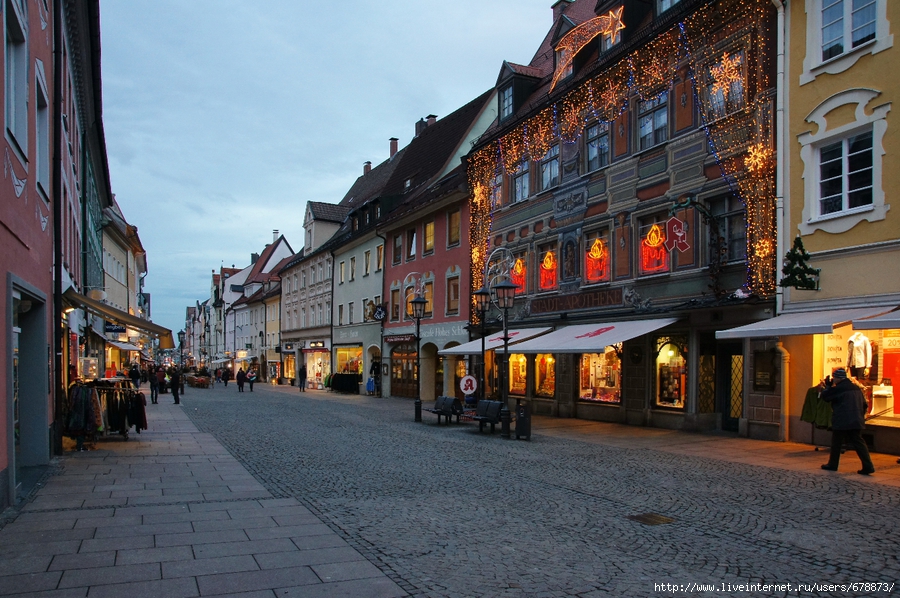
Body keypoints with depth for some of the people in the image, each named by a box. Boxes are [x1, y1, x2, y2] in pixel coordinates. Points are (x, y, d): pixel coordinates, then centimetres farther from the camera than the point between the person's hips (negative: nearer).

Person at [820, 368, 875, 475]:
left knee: (836, 443, 7)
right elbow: (864, 405, 16)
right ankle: (868, 466, -4)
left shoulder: (838, 389, -12)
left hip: (841, 422, -6)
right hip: (856, 421, 6)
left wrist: (827, 387, 12)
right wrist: (860, 416, 22)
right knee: (858, 443, 6)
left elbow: (825, 397, -2)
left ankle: (832, 464, 16)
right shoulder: (856, 388, 12)